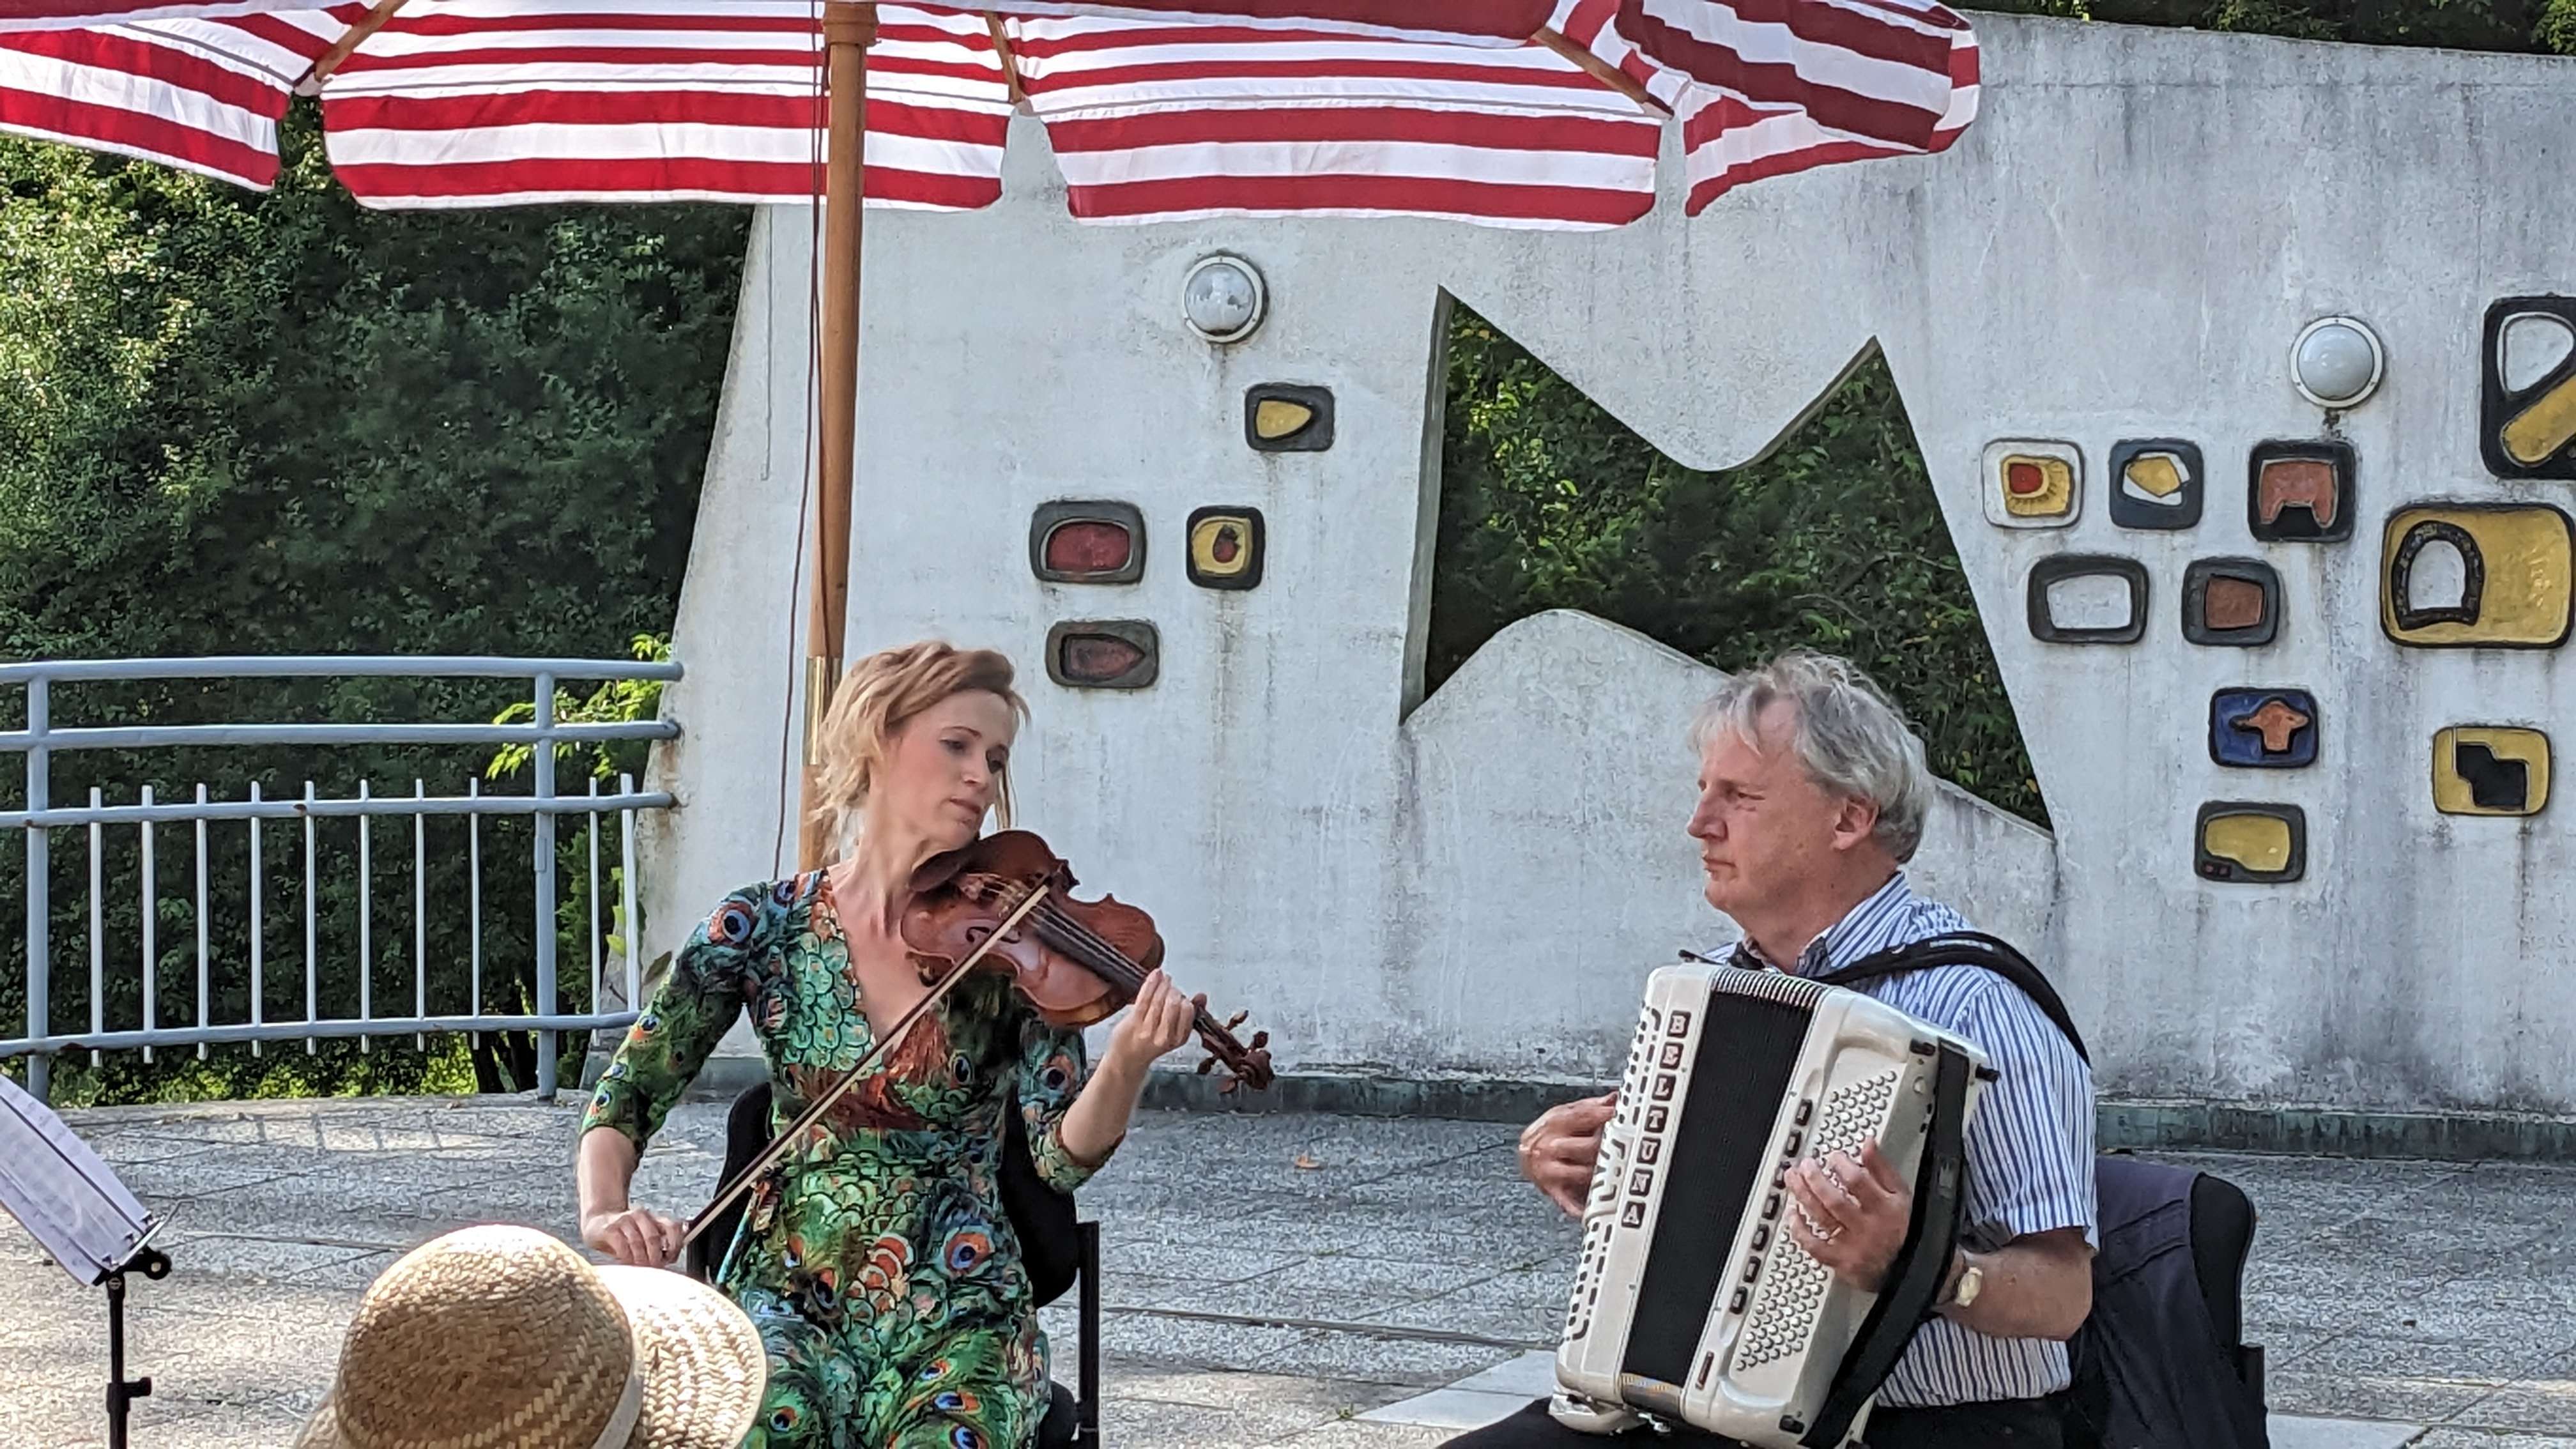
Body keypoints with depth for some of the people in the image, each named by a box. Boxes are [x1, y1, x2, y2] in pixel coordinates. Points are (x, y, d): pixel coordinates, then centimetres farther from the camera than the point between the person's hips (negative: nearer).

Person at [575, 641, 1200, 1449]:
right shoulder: (763, 929, -1)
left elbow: (1062, 1157, -9)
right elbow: (628, 1095, 3)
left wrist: (1127, 1063, -30)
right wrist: (603, 1211, -19)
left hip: (959, 1314, 0)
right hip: (791, 1297, 0)